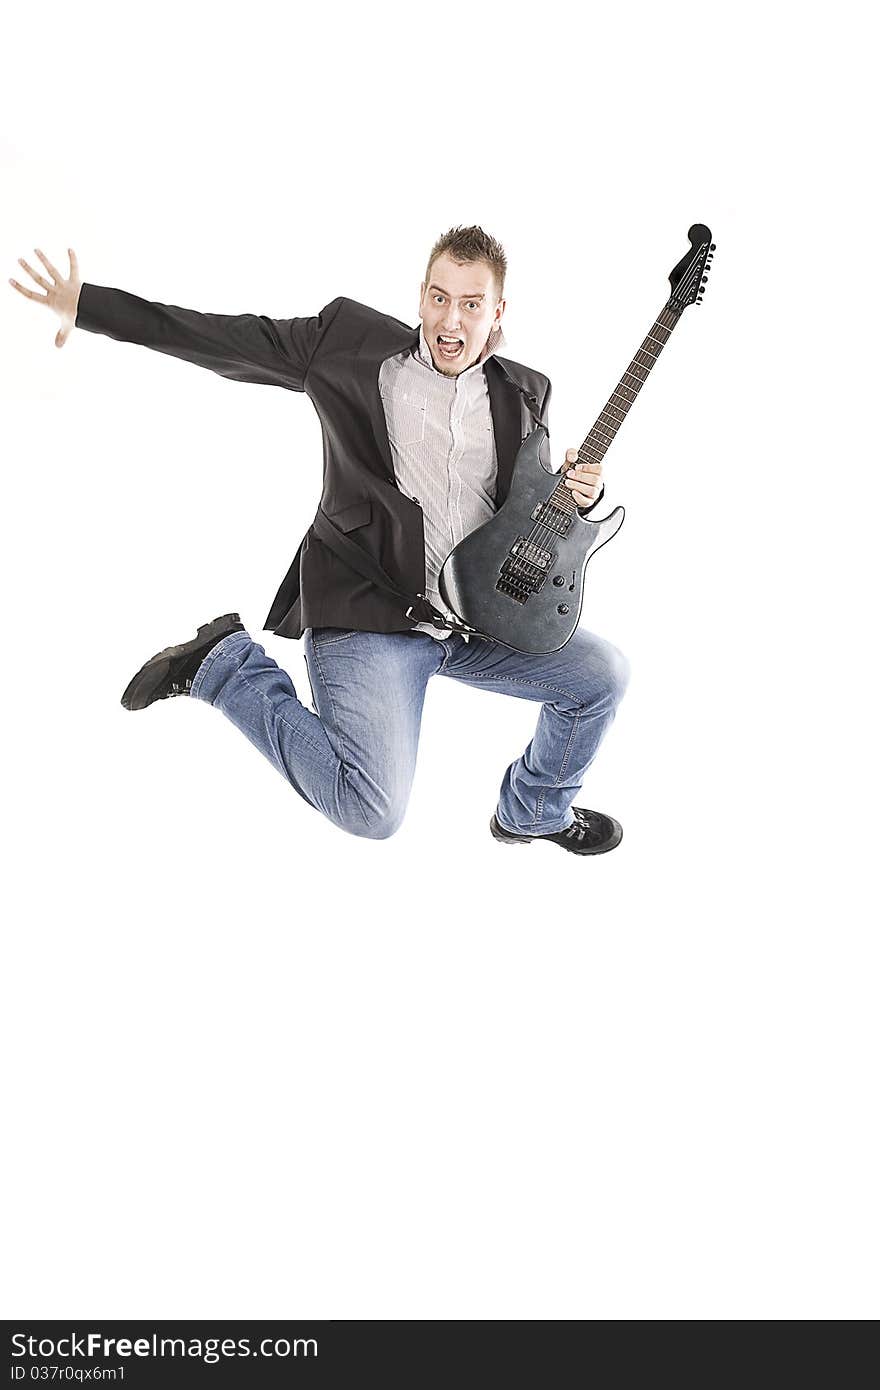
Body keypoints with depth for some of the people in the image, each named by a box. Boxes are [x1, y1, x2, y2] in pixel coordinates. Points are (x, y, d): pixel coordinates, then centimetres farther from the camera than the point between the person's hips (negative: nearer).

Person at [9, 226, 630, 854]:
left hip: (478, 615, 5)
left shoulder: (522, 393, 9)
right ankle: (226, 663, 2)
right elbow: (229, 338, -2)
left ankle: (533, 813, 25)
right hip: (369, 611, -5)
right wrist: (84, 304, -4)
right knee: (371, 812, -21)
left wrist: (579, 496, -6)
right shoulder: (353, 344, -3)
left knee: (604, 674, -2)